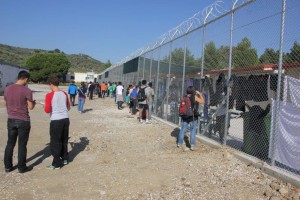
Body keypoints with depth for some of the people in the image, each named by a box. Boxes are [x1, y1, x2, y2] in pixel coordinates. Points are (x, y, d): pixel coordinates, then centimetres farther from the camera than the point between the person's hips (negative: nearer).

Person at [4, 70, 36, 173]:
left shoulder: (7, 89, 2)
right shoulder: (27, 90, -15)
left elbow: (6, 104, 12)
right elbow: (31, 107, -11)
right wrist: (33, 102, 10)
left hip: (11, 120, 5)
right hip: (23, 121, -5)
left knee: (10, 143, 15)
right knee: (22, 145, 4)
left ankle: (8, 166, 23)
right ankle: (21, 167, 14)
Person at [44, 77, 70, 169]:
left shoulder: (49, 95, -13)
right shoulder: (64, 94, 4)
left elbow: (47, 110, -13)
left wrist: (44, 106, 7)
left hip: (56, 120, -6)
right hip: (65, 119, 6)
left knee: (55, 142, 4)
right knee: (64, 140, 18)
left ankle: (56, 163, 10)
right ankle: (64, 159, 30)